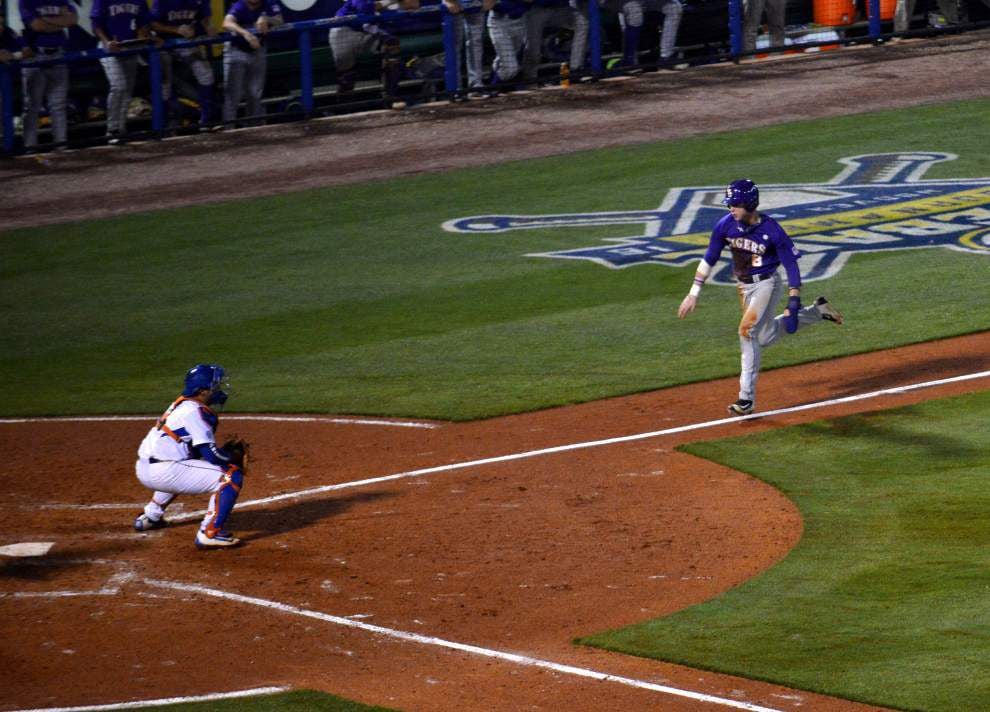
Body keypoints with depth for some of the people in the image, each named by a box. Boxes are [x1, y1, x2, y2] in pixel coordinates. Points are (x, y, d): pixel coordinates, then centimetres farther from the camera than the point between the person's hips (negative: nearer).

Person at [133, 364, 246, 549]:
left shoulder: (181, 405, 17)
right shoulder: (196, 412, -12)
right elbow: (211, 454, -16)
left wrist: (225, 452, 12)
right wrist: (233, 458, 2)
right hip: (162, 472, -10)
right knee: (232, 475, -12)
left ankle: (149, 517, 40)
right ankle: (209, 532, -18)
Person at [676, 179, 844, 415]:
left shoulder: (772, 230, -22)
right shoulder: (726, 225, -10)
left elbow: (791, 265, -15)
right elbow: (709, 259, -1)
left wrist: (793, 303, -18)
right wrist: (694, 293, -3)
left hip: (766, 284, -6)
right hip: (744, 286, 6)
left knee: (748, 331, -21)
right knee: (765, 337, 17)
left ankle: (747, 397, -16)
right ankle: (817, 311, 36)